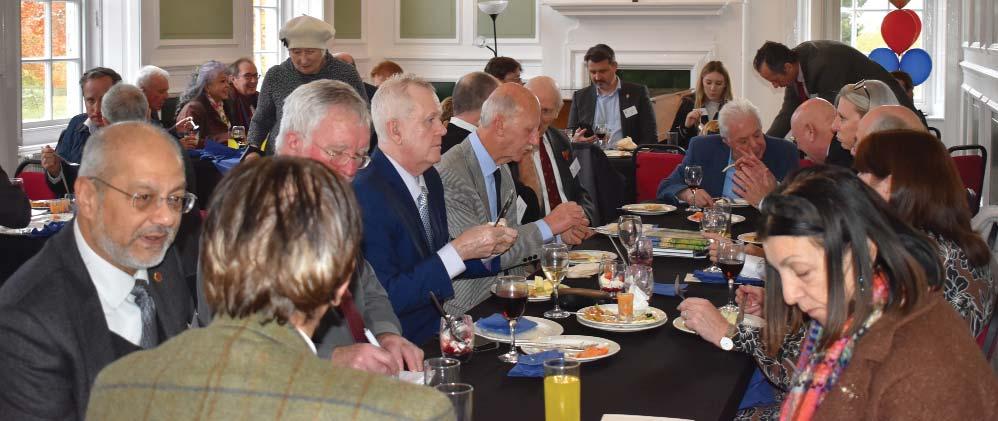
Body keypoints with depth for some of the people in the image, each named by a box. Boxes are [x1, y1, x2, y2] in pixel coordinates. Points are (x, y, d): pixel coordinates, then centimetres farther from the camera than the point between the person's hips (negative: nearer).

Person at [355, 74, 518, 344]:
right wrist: (459, 250, -21)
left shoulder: (430, 178, 9)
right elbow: (384, 298, -22)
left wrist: (486, 248, 0)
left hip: (437, 332, 8)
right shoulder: (365, 196, -19)